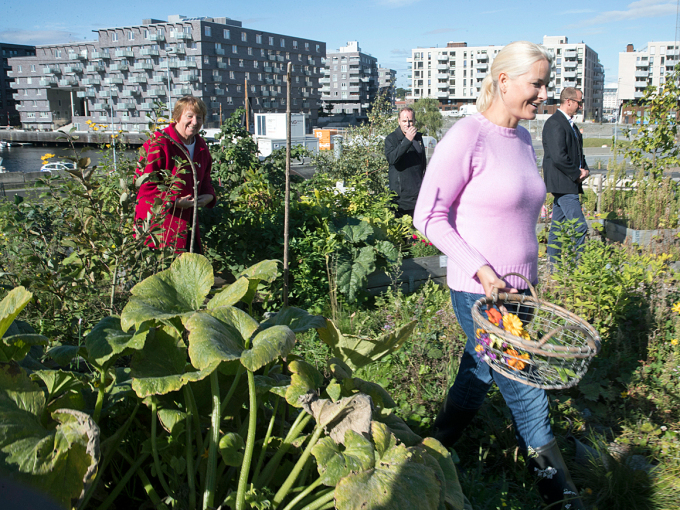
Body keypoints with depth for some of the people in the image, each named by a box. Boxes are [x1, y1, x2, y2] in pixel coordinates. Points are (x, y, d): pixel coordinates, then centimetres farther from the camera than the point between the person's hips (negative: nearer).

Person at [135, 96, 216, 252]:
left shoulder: (201, 147, 12)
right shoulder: (158, 144, -12)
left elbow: (205, 179, 24)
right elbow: (145, 182, -14)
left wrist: (209, 195, 1)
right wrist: (173, 201, -20)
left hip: (187, 222, 7)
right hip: (158, 222, -7)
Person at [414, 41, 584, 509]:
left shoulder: (524, 138, 9)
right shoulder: (467, 137, -16)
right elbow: (428, 216, -15)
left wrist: (529, 279, 20)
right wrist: (480, 269, -21)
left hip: (516, 290, 8)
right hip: (479, 293, -8)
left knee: (480, 375, 21)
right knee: (526, 395, 3)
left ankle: (437, 453, 43)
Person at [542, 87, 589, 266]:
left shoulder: (569, 123, 18)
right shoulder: (555, 123, -15)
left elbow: (577, 152, 26)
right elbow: (559, 157, -23)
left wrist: (584, 169, 7)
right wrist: (577, 174, -13)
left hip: (566, 183, 10)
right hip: (562, 183, -10)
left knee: (558, 225, 13)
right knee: (579, 226, -10)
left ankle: (553, 264, 19)